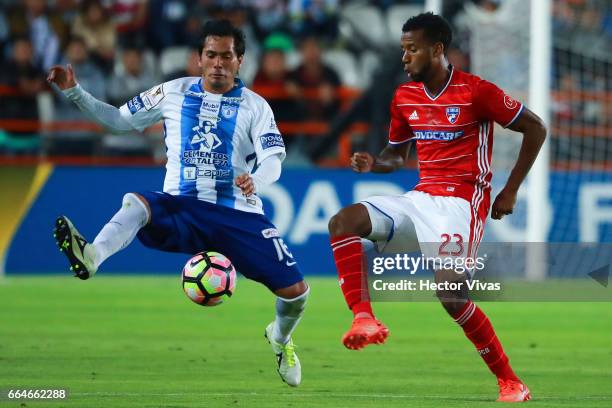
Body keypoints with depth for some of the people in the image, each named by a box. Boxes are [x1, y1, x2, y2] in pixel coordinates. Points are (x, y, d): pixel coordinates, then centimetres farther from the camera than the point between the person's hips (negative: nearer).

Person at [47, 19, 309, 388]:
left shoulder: (255, 106, 5)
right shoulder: (174, 93, 9)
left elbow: (273, 160, -7)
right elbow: (120, 120, 17)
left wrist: (256, 180, -30)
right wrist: (74, 92, 6)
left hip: (237, 215, 0)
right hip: (182, 208, 0)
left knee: (295, 291, -8)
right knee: (137, 203, -35)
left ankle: (280, 340, 29)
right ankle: (90, 257, -64)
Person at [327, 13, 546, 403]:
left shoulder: (476, 91, -10)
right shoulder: (405, 97, 9)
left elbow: (536, 128, -3)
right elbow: (396, 155, 22)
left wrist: (510, 192, -3)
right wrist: (373, 163, -3)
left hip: (461, 200, -7)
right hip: (421, 197, 7)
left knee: (450, 291, -23)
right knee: (343, 222, -15)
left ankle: (510, 382, -8)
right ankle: (365, 320, -24)